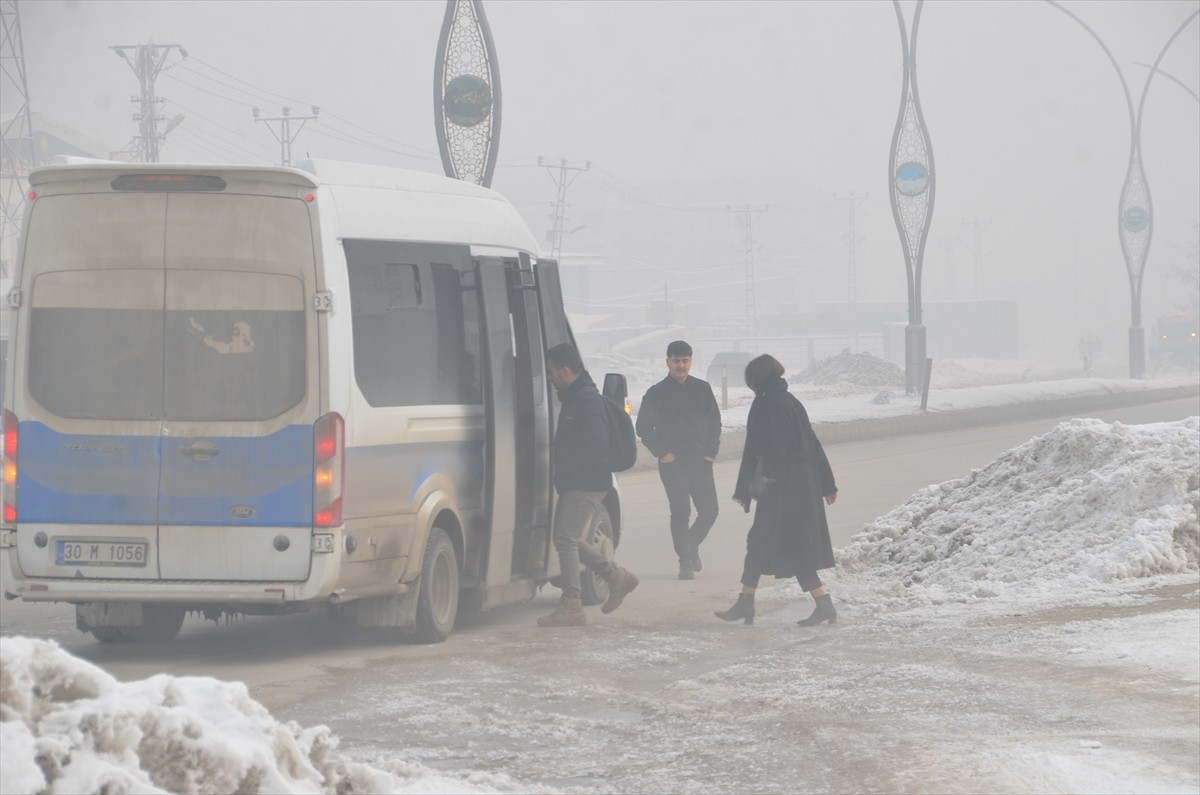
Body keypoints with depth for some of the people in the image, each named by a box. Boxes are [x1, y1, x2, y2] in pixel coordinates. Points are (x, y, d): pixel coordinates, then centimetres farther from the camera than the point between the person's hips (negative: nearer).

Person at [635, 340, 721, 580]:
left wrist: (711, 451, 4)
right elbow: (643, 427, 3)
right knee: (680, 512, -8)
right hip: (673, 463, -3)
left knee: (709, 511, 0)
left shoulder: (702, 389, 10)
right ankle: (686, 561, -1)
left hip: (700, 461, 3)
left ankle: (691, 546, 25)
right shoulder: (657, 393, 1)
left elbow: (714, 422, 16)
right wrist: (662, 453, -6)